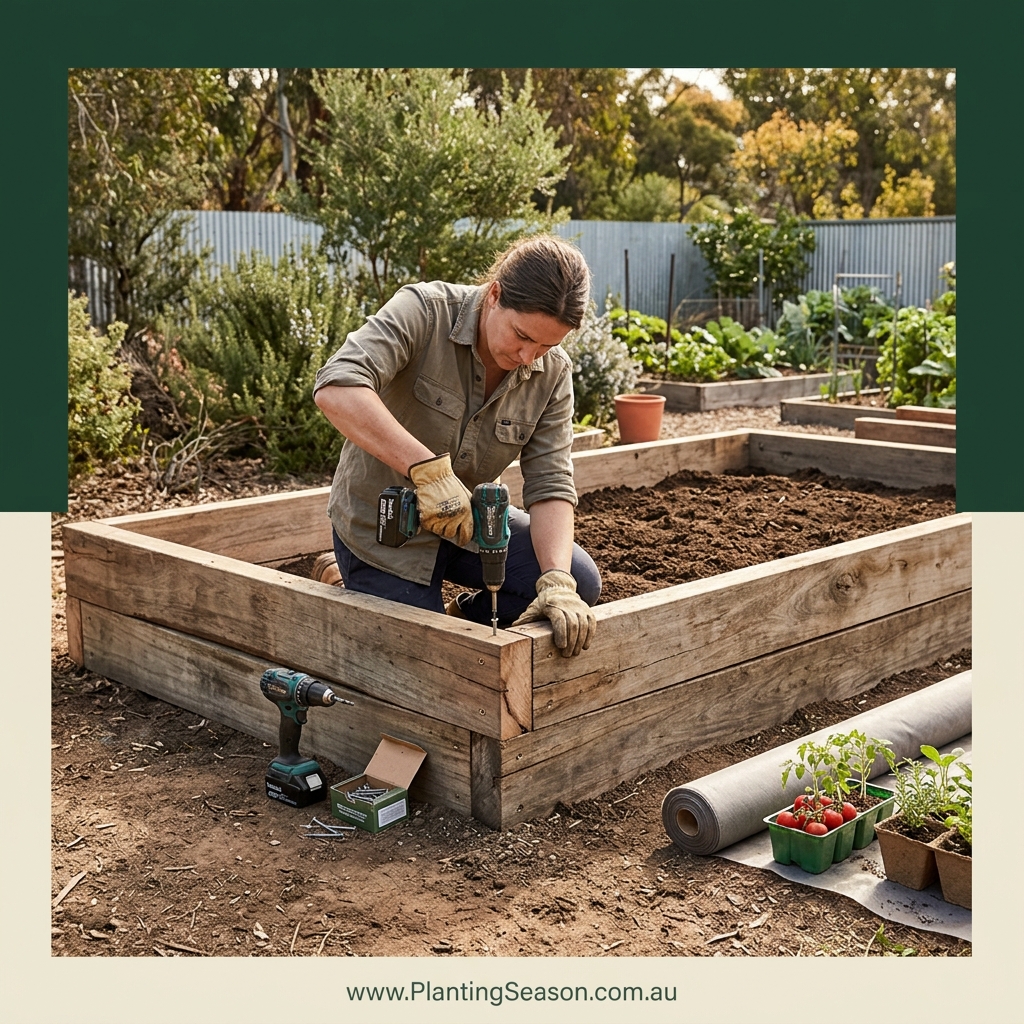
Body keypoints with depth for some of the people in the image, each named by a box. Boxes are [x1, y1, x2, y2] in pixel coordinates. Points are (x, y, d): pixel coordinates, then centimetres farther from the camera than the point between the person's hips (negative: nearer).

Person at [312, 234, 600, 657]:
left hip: (464, 520, 5)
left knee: (580, 584, -12)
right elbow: (336, 388, -39)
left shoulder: (553, 373, -10)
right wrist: (428, 468, -47)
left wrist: (558, 583, -31)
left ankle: (454, 619, 12)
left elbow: (550, 484, -14)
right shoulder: (423, 311, -25)